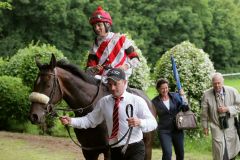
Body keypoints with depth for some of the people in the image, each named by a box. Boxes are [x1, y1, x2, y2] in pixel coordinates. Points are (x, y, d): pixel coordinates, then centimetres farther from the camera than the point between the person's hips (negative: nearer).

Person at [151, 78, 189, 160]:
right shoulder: (155, 101, -4)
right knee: (167, 153, -18)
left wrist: (183, 96, -14)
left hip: (177, 129, 3)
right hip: (164, 131, -3)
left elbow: (185, 109, -2)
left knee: (180, 153, 12)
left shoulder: (175, 96, 1)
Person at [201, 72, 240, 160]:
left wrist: (227, 109, -19)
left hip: (230, 125, 2)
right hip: (216, 126, -2)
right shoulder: (207, 94, -12)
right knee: (219, 152, -5)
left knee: (232, 150, 15)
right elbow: (204, 112, -2)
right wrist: (205, 127, 3)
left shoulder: (232, 91, -11)